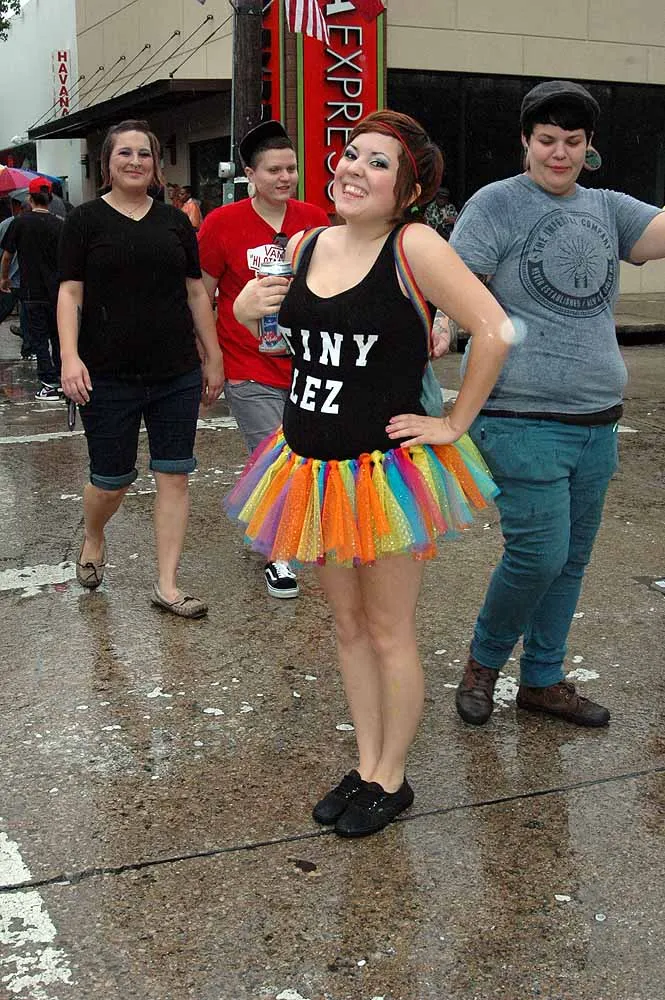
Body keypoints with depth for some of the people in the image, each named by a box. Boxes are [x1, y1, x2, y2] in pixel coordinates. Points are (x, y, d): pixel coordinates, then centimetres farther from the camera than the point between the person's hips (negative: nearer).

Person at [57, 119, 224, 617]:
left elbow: (196, 293, 13)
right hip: (109, 378, -3)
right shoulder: (86, 220, 1)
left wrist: (214, 358, 11)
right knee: (111, 481, 4)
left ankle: (168, 585, 12)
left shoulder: (175, 221, 9)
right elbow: (70, 294, -3)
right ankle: (93, 540, 38)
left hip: (176, 375, 3)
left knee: (174, 476, 2)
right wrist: (71, 357, -15)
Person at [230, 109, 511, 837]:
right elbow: (253, 309, 24)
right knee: (347, 625, 17)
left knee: (388, 632, 8)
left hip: (387, 472, -6)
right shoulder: (305, 246, 4)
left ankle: (390, 780, 26)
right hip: (313, 468, 7)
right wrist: (251, 304, 2)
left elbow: (494, 332, -20)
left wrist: (453, 424, -15)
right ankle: (366, 767, 33)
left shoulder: (413, 247, -15)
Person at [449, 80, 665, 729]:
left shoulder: (606, 209, 14)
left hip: (596, 421, 6)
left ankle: (542, 680, 27)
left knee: (572, 559, 11)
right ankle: (483, 661, 16)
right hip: (523, 418, -6)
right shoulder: (497, 203, -2)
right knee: (540, 552, -10)